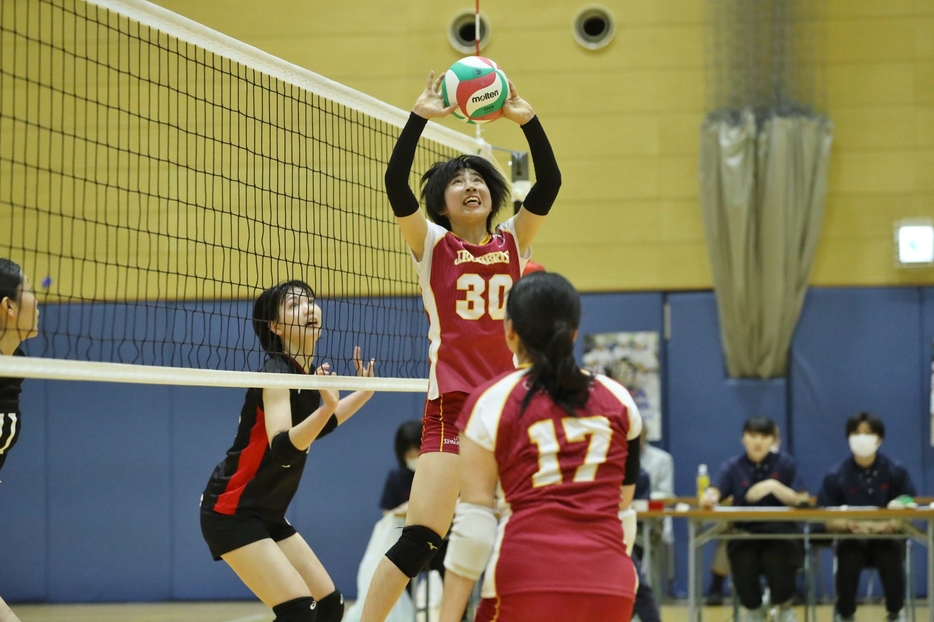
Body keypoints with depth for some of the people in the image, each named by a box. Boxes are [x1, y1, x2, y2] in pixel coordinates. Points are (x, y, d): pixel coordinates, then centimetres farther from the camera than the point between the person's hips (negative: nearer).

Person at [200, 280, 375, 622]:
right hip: (231, 513, -9)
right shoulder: (277, 373, -19)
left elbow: (315, 428, 26)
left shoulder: (307, 372, 6)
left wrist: (363, 393, 19)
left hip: (267, 515, 9)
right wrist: (328, 407, -47)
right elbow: (282, 448, -34)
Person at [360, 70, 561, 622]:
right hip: (451, 407, -4)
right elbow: (396, 184, -11)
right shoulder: (432, 245, 4)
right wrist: (419, 118, -19)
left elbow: (550, 182, 0)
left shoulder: (513, 242, 11)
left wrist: (528, 121, -11)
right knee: (421, 539, -13)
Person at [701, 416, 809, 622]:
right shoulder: (733, 467, 6)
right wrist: (709, 497, -36)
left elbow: (803, 501, -2)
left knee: (777, 559, -34)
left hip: (779, 533, -1)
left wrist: (774, 487, -17)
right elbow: (716, 491, -11)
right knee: (742, 561, -31)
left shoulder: (785, 463, 5)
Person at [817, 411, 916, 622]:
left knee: (891, 557, -33)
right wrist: (849, 525, -25)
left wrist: (887, 524, -24)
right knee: (849, 558, -33)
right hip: (851, 538, 0)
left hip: (886, 536, 0)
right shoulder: (835, 476, 0)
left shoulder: (896, 471, 1)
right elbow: (827, 520, -3)